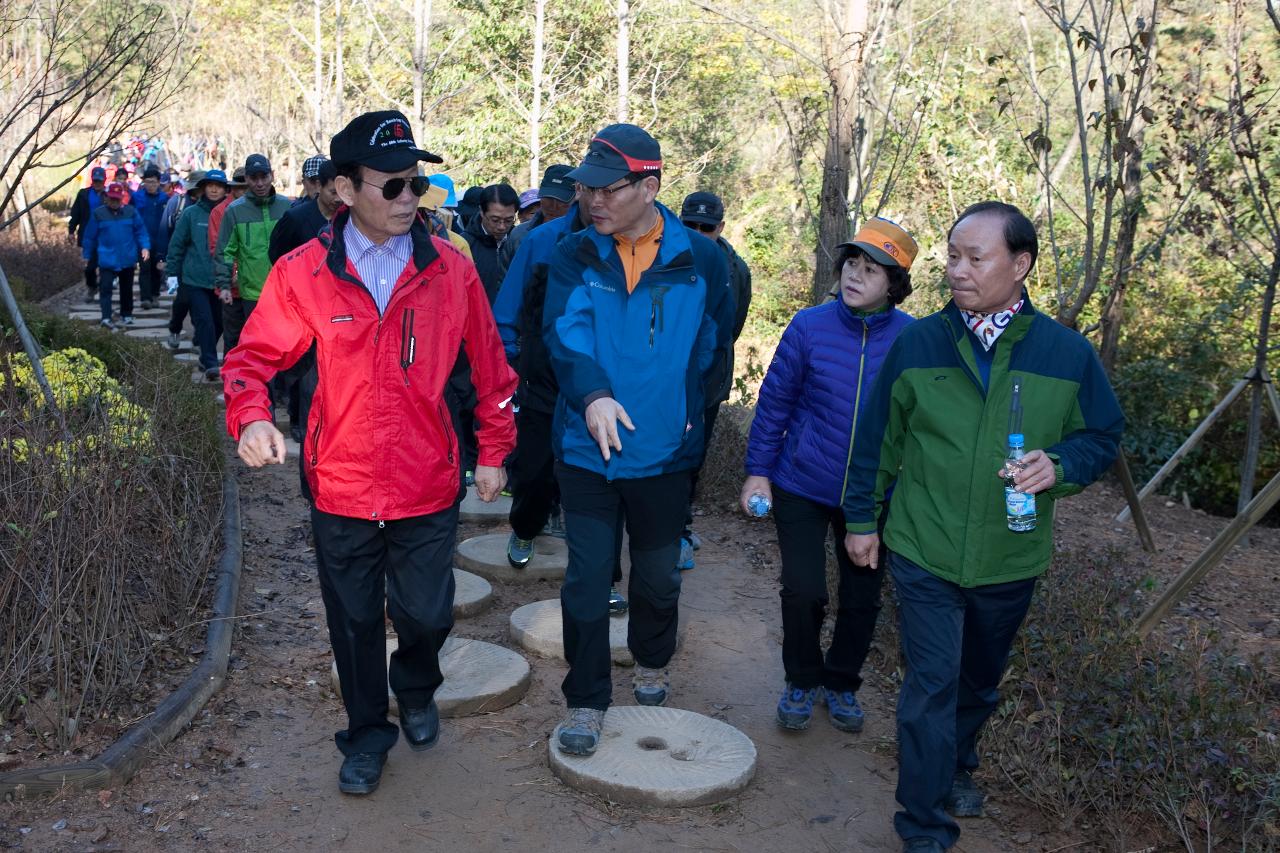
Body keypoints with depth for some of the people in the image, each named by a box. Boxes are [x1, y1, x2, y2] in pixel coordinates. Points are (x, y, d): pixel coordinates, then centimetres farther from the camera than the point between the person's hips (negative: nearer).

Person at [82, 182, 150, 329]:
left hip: (128, 260, 2)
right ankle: (106, 318, -16)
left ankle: (126, 314, 30)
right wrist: (87, 256, 8)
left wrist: (145, 247, -12)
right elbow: (90, 236, 4)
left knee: (127, 289, 15)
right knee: (105, 288, -12)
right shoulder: (98, 213, -2)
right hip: (107, 260, -2)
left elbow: (140, 231, 3)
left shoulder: (131, 212, 1)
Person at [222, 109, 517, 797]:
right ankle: (366, 733, 40)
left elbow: (489, 366, 4)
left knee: (427, 616, 9)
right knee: (355, 622, 15)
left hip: (428, 488, 0)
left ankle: (417, 692, 45)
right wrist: (251, 416, -25)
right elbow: (252, 357, -4)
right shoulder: (304, 272, -8)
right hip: (341, 489, 0)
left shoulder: (449, 269, -5)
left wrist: (493, 451, 7)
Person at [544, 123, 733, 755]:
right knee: (586, 578, 1)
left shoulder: (700, 259, -4)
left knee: (658, 574, 18)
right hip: (587, 448, -1)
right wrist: (592, 395, -37)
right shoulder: (575, 256, -5)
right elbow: (564, 331, -20)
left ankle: (651, 662, 45)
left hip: (664, 452, 1)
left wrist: (683, 406, 7)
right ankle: (586, 700, 18)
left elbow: (712, 340, 11)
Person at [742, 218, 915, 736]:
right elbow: (774, 402, -2)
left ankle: (842, 684, 36)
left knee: (862, 600, 12)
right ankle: (802, 681, 26)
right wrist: (758, 470, -3)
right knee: (803, 592, -1)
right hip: (802, 487, -1)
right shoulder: (809, 326, -10)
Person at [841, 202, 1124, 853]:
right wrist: (861, 518, 6)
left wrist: (1059, 464, -16)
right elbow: (877, 440, 3)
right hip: (924, 554, -2)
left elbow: (1102, 437, 5)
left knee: (980, 680, 21)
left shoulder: (1067, 354, -5)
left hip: (1011, 559, 2)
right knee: (931, 686, -3)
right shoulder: (916, 344, -6)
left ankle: (957, 764, 49)